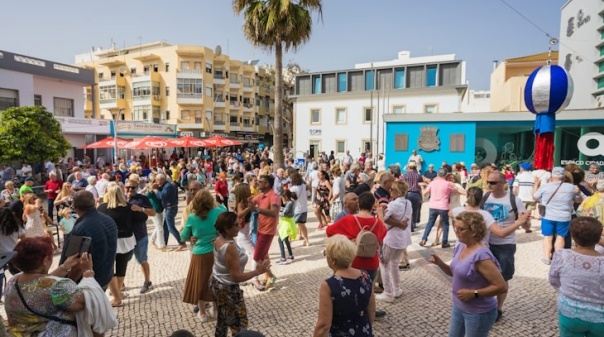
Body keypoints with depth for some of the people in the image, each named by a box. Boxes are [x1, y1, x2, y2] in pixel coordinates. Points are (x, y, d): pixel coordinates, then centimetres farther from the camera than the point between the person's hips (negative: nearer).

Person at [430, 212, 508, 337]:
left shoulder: (481, 255, -28)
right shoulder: (460, 247, -2)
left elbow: (502, 286, -25)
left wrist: (473, 293, -25)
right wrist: (439, 263, -5)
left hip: (479, 313, -8)